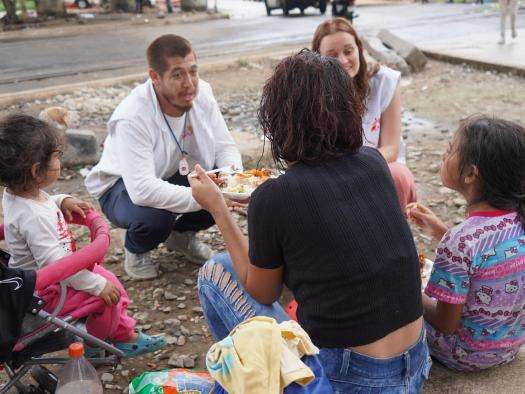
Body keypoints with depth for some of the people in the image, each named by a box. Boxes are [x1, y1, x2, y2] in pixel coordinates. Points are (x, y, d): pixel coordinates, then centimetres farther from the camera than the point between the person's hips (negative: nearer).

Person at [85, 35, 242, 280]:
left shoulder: (201, 92, -15)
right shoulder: (132, 117, -34)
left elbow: (224, 147, -8)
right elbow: (142, 189, -41)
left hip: (177, 174, 6)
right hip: (124, 185, -5)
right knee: (154, 216, -38)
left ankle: (181, 234, 12)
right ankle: (136, 250, 2)